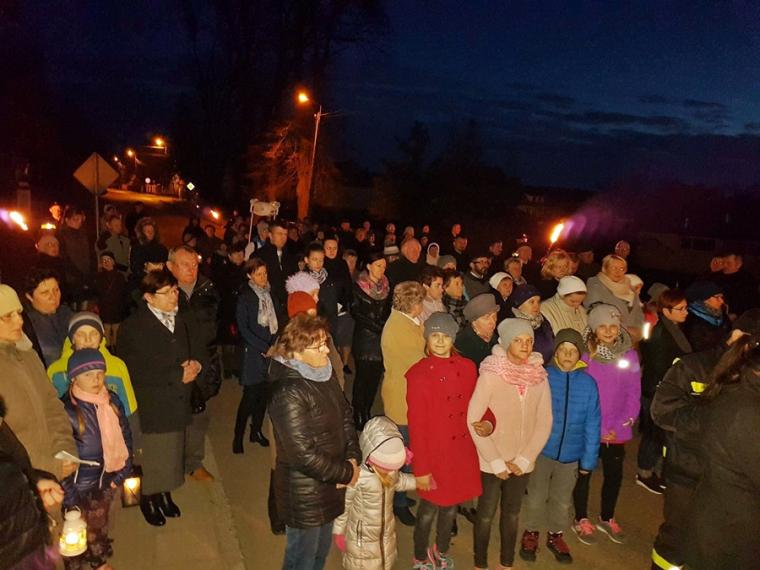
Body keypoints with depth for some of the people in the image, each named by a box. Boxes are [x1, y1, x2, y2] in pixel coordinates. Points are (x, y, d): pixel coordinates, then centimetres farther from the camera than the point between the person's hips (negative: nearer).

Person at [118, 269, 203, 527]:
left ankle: (165, 494, 38)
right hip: (151, 406, -6)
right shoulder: (134, 327, -14)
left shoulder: (179, 320, 6)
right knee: (153, 455, 7)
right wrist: (178, 375, -19)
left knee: (172, 453, 17)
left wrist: (195, 363, -8)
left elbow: (195, 349, 16)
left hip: (178, 402, 6)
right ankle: (148, 499, 31)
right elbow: (137, 372, -19)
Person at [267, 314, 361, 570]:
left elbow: (345, 416, 6)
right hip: (304, 495, -7)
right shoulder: (288, 393, -28)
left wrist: (353, 458, -8)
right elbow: (304, 454, -27)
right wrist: (346, 473, -16)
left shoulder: (325, 375, -3)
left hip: (328, 486, 7)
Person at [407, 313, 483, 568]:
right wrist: (420, 469, -14)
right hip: (434, 453, -4)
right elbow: (416, 426, -15)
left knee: (451, 507, 22)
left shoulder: (467, 367, -3)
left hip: (462, 450, 4)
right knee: (429, 509, 13)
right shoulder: (419, 374, -17)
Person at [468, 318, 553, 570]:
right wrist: (496, 461, -13)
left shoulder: (539, 376, -7)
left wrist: (524, 459, -6)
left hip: (522, 462, 3)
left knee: (512, 513, 19)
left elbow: (544, 422, -1)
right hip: (491, 461, -3)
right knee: (486, 514, 13)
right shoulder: (490, 374, -18)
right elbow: (473, 420, -16)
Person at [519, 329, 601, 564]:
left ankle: (555, 535, 46)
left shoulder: (588, 383, -9)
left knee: (562, 500, 22)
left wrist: (589, 459, -1)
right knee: (536, 496, 17)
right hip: (541, 450, -2)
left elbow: (592, 425, -4)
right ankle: (531, 533, 41)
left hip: (571, 454, 2)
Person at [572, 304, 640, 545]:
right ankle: (581, 519, 32)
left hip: (616, 432, 3)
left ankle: (607, 517, 40)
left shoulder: (629, 355, -4)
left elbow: (633, 395, 1)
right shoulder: (584, 354, -14)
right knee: (584, 473, 11)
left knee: (615, 474, 16)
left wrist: (621, 426, -6)